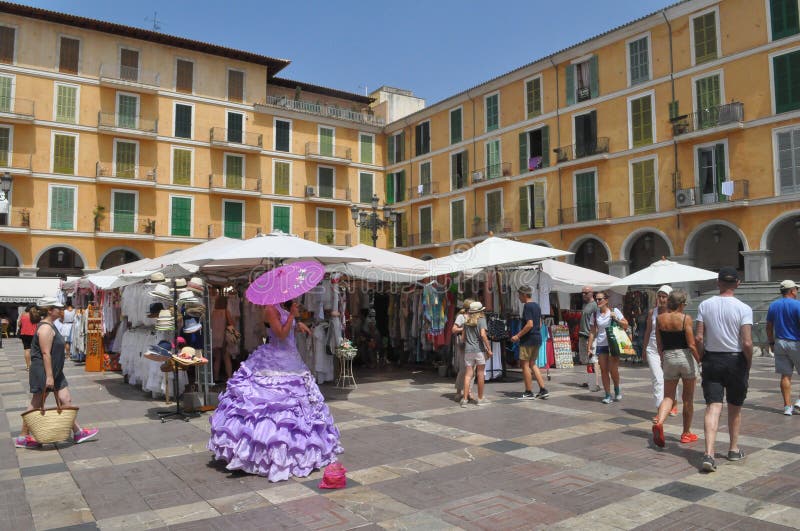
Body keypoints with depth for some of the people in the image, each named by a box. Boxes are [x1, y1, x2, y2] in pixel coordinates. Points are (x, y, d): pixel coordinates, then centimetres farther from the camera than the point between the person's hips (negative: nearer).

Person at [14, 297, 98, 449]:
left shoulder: (51, 326, 13)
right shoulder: (45, 328, -18)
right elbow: (45, 353, -23)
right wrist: (49, 376, -24)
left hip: (55, 372, 10)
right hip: (43, 372, -10)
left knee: (66, 400, 8)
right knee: (36, 405, 4)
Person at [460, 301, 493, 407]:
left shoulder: (467, 322, 11)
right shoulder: (481, 320, -5)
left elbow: (463, 337, 12)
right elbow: (483, 335, -16)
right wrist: (489, 349, -13)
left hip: (468, 350, 4)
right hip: (479, 350, -4)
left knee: (468, 375, 4)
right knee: (480, 375, 7)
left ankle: (465, 399, -3)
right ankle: (480, 399, 15)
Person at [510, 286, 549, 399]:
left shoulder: (527, 306, -14)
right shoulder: (537, 306, 13)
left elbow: (529, 324, -22)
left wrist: (518, 336, -17)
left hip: (528, 339, -9)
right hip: (538, 338, 9)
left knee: (525, 364, 0)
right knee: (532, 364, 15)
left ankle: (529, 393, 4)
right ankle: (543, 390, 12)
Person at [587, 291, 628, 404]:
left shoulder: (614, 311, -1)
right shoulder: (595, 314, 5)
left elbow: (625, 325, 2)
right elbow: (592, 332, 9)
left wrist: (616, 319, -14)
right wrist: (590, 347, 5)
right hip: (601, 345, 3)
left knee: (613, 370, -6)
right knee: (604, 370, 2)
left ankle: (617, 389, 22)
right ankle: (608, 395, 11)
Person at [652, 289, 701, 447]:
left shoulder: (660, 318, 0)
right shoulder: (685, 318, -11)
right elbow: (691, 345, -14)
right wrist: (701, 361, -3)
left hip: (668, 358, 3)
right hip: (686, 358, -3)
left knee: (668, 397, 7)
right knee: (688, 399, 12)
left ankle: (659, 422, -20)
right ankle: (686, 433, 22)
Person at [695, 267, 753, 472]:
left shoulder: (705, 305, -3)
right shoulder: (743, 308, -9)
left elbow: (699, 338, -5)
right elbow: (747, 343, -14)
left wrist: (702, 359, 8)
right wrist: (748, 366, 1)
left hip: (711, 359, 1)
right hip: (735, 361, -1)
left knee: (713, 407, -1)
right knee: (735, 408, 17)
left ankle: (709, 454, -14)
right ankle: (734, 450, 31)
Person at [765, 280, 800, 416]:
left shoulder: (773, 306, 6)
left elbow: (769, 327, 10)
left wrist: (771, 343, 18)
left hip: (780, 344, 5)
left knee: (785, 376, 7)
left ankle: (787, 406, 8)